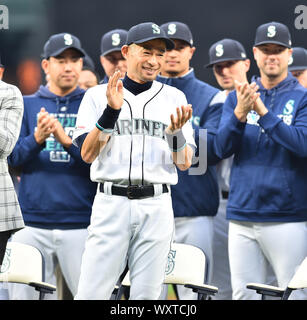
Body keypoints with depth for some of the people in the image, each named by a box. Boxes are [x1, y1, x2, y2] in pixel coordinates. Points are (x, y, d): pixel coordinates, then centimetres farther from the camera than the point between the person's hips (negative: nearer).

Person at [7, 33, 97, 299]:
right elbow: (12, 157, 4)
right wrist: (36, 139, -14)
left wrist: (66, 140, -16)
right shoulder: (27, 105, 13)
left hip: (81, 224, -2)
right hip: (33, 223, 2)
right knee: (23, 293, 0)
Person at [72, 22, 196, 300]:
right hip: (111, 203, -2)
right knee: (91, 293, -7)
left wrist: (176, 132, -15)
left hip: (157, 206, 2)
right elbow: (87, 154, -4)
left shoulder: (174, 98, 11)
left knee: (147, 295, 2)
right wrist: (111, 111, -16)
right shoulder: (98, 95, 6)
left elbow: (184, 163, 6)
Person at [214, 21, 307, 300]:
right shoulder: (236, 98, 13)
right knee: (243, 294, 4)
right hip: (242, 218, 4)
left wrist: (263, 112, -20)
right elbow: (222, 148, 1)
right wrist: (240, 114, -16)